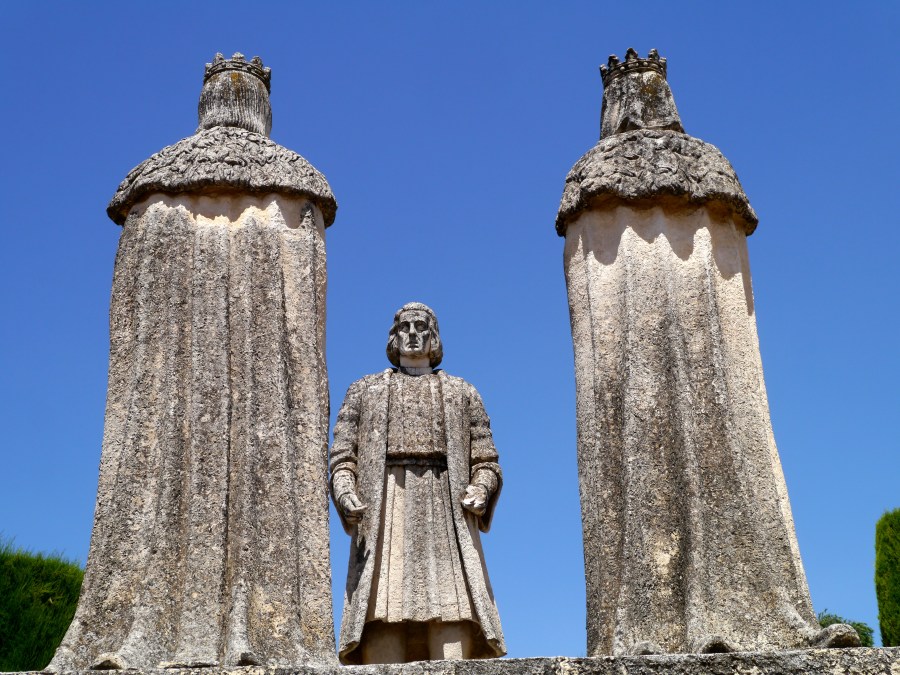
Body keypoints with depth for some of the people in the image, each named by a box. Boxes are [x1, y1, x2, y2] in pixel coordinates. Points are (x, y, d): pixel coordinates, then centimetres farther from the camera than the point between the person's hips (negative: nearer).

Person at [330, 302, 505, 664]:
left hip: (446, 512, 0)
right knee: (383, 614, -15)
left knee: (451, 615, -16)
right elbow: (342, 458, 13)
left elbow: (486, 463, 16)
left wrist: (480, 491, -6)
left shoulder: (462, 393, 23)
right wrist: (345, 493, -8)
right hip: (383, 510, 0)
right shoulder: (364, 390, 23)